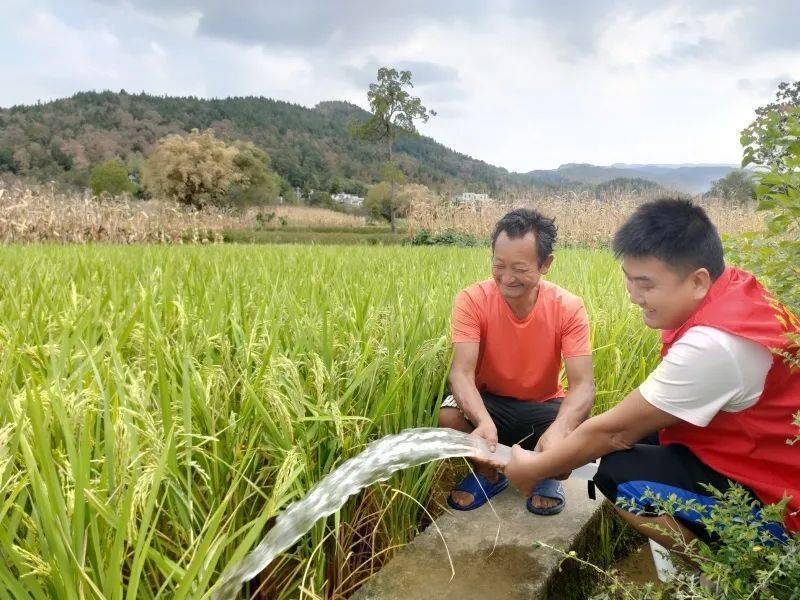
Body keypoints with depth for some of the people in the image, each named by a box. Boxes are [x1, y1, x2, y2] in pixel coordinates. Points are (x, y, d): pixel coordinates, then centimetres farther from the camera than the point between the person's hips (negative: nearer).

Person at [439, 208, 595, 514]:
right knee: (448, 416, -30)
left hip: (543, 408, 0)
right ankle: (488, 475, 4)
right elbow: (461, 371, -28)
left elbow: (582, 384, -25)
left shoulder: (569, 308, -19)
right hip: (487, 404, 0)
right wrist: (484, 421, -49)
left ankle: (546, 478, 8)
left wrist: (559, 428, -47)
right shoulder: (472, 300, -21)